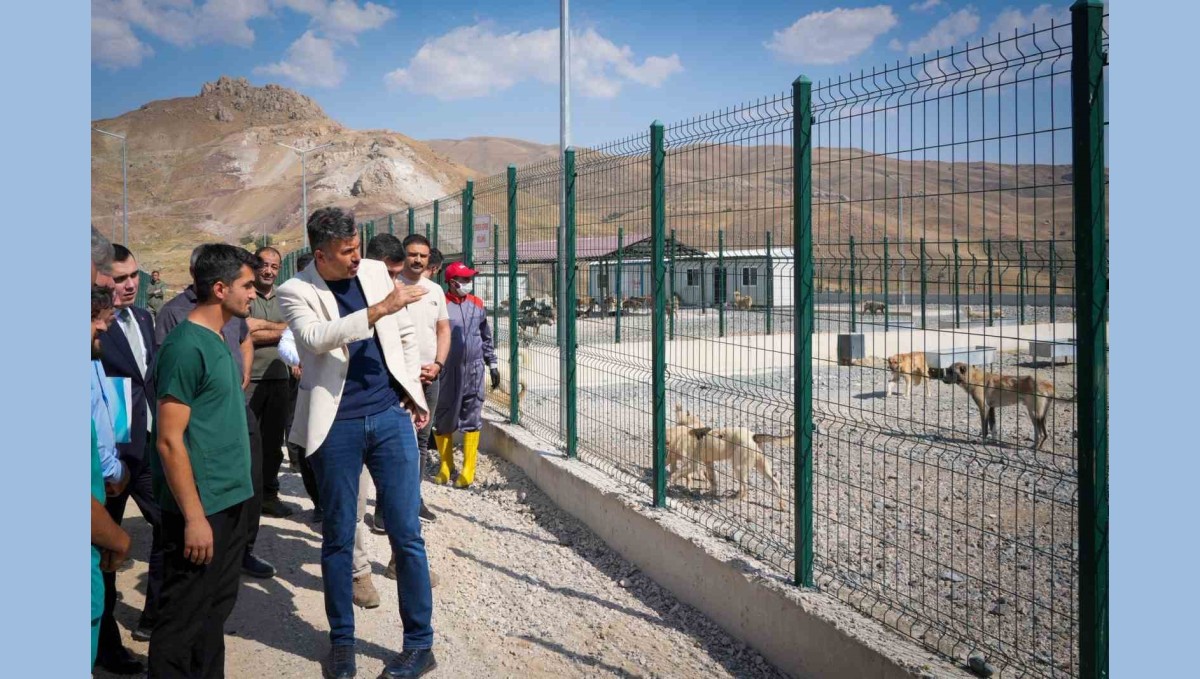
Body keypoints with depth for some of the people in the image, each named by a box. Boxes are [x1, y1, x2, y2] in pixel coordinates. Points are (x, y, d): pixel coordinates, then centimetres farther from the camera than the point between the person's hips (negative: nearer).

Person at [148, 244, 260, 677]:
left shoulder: (217, 339, 10)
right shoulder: (186, 346, -17)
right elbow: (169, 441, -19)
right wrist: (194, 516, -20)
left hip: (232, 501, 9)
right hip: (203, 509, -9)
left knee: (217, 609, 19)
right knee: (184, 618, 4)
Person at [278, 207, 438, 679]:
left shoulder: (376, 271, 7)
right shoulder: (296, 291, -4)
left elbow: (405, 335, 15)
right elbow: (316, 337, -24)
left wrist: (413, 394, 10)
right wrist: (378, 310, -29)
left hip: (390, 416, 2)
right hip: (336, 425, -2)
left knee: (406, 534, 3)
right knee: (338, 537, 9)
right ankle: (341, 640, 27)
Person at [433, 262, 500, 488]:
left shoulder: (477, 305, 9)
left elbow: (486, 337, 17)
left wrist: (492, 364, 16)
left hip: (473, 370, 3)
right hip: (447, 371, -3)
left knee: (472, 418, 2)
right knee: (443, 418, 6)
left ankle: (468, 470, 9)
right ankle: (445, 465, 24)